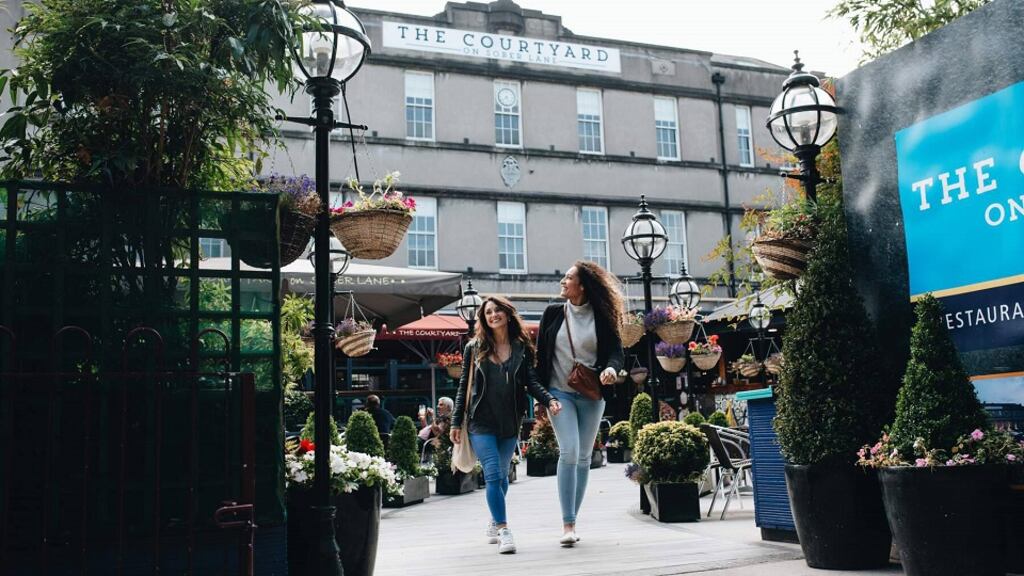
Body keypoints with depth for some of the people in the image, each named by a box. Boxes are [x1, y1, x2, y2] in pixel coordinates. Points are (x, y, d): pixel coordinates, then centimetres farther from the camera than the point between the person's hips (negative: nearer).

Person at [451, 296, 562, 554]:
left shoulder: (521, 347, 5)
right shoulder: (474, 348, 2)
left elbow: (531, 382, 1)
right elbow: (463, 386, 5)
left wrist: (549, 400, -17)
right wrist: (456, 422, 2)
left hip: (510, 422, 2)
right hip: (481, 421, -2)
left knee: (502, 475, 13)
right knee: (493, 475, -13)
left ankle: (495, 523, 31)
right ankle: (503, 531, -10)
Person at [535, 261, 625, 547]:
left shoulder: (601, 317, 1)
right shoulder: (553, 313, 3)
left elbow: (616, 351, -3)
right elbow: (541, 354, 6)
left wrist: (611, 368, -27)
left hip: (591, 395, 1)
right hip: (560, 392, -1)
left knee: (584, 457, 7)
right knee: (569, 452, -16)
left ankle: (572, 519, 18)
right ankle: (568, 525, -12)